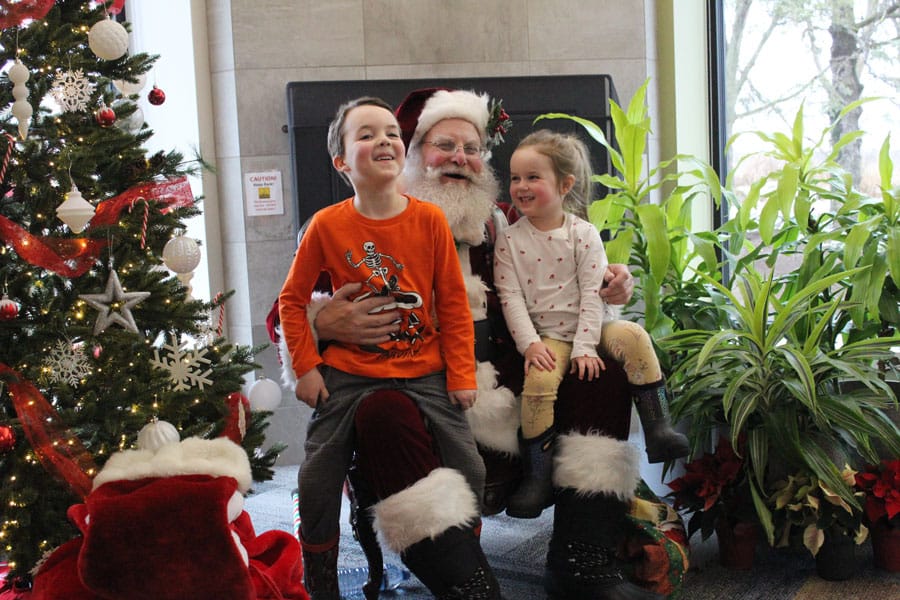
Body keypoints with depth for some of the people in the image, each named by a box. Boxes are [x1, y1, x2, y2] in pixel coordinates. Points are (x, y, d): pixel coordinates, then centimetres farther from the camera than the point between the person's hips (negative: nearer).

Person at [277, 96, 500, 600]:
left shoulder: (430, 219, -6)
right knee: (318, 482, 0)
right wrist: (306, 368, -3)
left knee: (468, 472, 0)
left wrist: (462, 374, -3)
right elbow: (293, 300, 2)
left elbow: (453, 302, -1)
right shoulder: (327, 226, -8)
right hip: (348, 375, 0)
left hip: (423, 372, 1)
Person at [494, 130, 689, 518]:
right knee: (539, 379, -28)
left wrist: (584, 347, -16)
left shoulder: (584, 234, -1)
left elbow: (592, 294, -7)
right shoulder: (509, 240, 1)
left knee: (633, 336, -26)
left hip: (585, 328, 1)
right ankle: (538, 477, -15)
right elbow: (511, 298, -4)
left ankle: (658, 430, -16)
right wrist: (530, 343, -16)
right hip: (544, 337, -1)